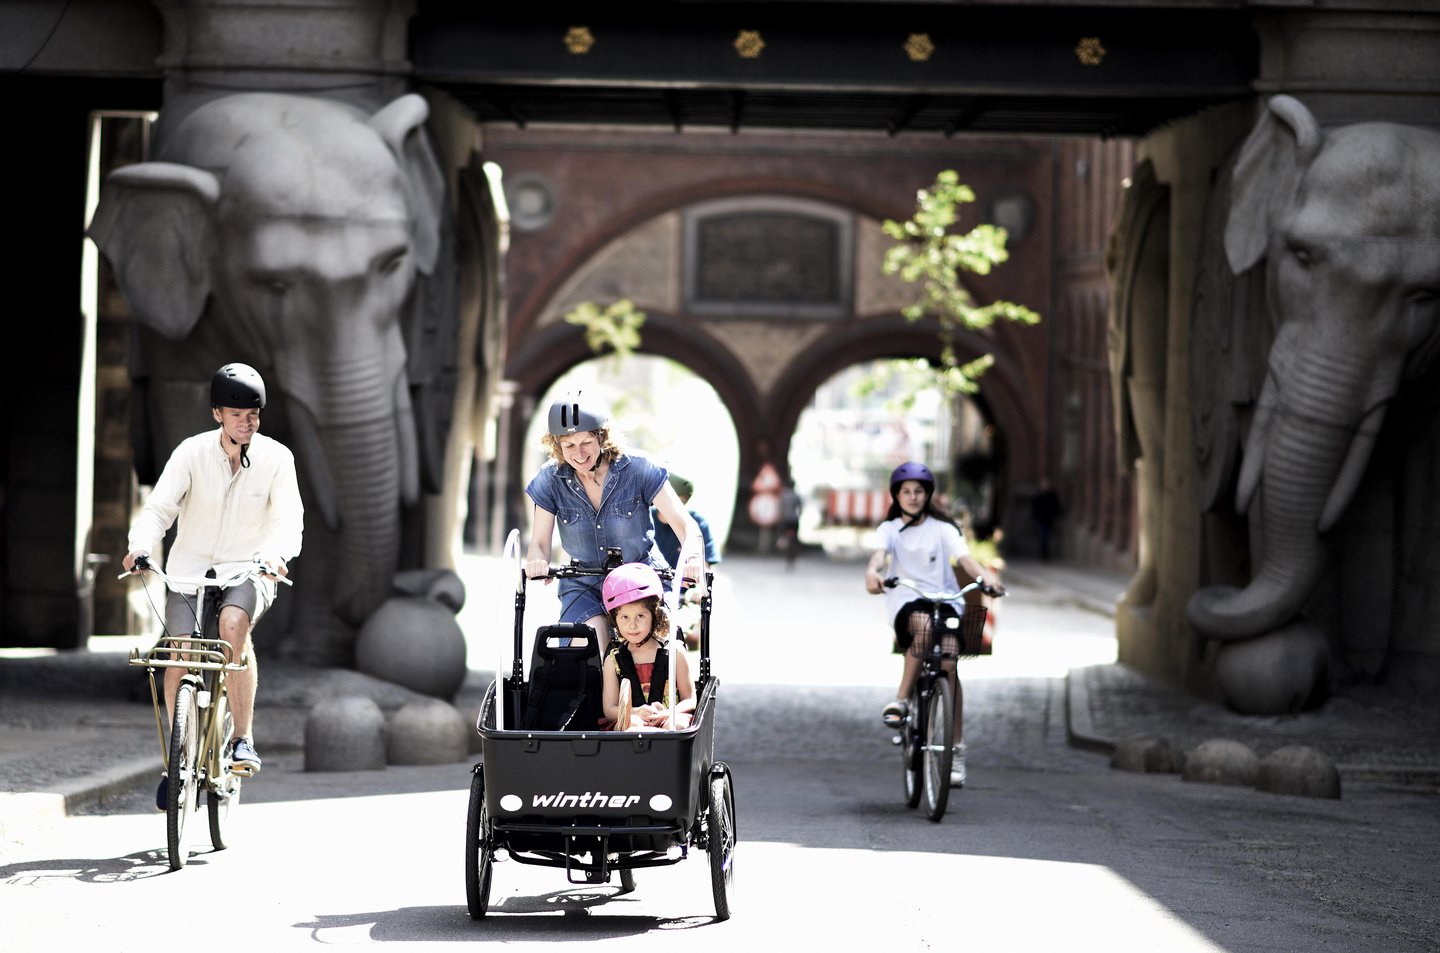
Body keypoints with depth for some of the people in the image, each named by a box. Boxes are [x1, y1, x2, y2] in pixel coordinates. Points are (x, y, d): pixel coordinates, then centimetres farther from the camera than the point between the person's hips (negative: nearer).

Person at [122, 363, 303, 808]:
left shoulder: (277, 458, -6)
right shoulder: (192, 452, -6)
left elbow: (289, 517, -16)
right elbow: (159, 506, -11)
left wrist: (277, 552, -37)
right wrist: (140, 545, -31)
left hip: (246, 571, -1)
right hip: (190, 567, 1)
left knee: (233, 623, -34)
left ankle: (244, 739, -28)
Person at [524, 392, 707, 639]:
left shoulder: (636, 469, -12)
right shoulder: (552, 479, -6)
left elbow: (685, 524, -13)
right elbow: (539, 543, -4)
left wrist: (693, 559, -35)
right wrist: (537, 563, -30)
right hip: (584, 587, 1)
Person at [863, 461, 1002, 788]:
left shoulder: (942, 528, 10)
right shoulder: (889, 529, 11)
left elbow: (964, 557, -7)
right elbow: (880, 552, -11)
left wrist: (984, 577, -28)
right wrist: (872, 572, -35)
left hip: (944, 601, 1)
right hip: (906, 604, -1)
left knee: (948, 665, -18)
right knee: (923, 624, -37)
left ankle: (957, 751, -15)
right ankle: (902, 700, -31)